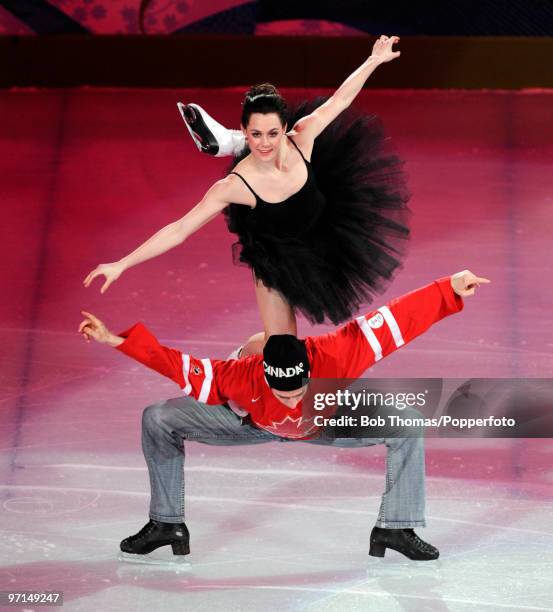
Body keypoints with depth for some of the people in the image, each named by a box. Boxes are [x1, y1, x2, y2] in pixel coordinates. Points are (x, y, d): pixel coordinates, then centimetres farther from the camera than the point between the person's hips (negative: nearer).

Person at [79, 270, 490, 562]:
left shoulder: (335, 355, -42)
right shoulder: (241, 375, -39)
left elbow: (396, 320, -38)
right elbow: (179, 366, -26)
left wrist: (449, 290, -39)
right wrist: (117, 340, -29)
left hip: (329, 424, 0)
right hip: (253, 423, 0)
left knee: (408, 424, -21)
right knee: (158, 420, -17)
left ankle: (395, 528, -4)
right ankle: (166, 525, 3)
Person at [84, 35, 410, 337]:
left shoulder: (301, 139, -22)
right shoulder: (235, 186, -31)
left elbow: (340, 100, -8)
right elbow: (178, 230, -29)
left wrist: (375, 59, -7)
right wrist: (121, 265, -32)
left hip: (320, 245, 4)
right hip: (276, 262, -4)